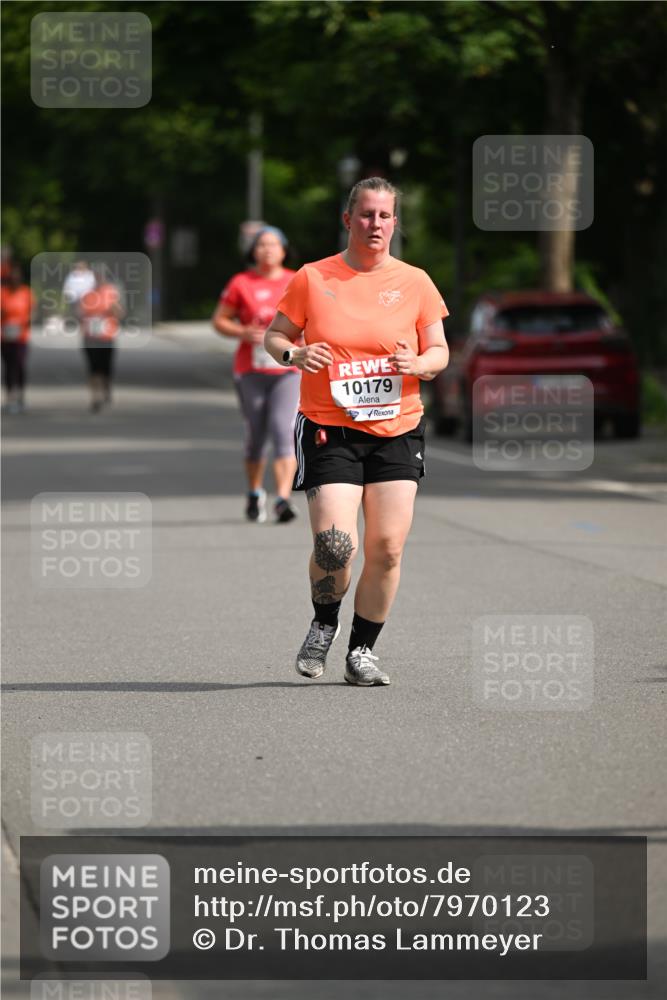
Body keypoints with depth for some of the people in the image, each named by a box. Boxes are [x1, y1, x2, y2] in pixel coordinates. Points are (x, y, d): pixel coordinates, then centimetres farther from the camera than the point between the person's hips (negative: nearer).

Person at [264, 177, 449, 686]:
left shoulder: (415, 282, 6)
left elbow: (440, 352, 10)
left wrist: (419, 363, -12)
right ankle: (324, 624, 15)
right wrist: (294, 354, -11)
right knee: (334, 544, -15)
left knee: (387, 548, -5)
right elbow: (274, 335, 11)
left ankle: (363, 649, 12)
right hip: (328, 430, -2)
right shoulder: (313, 278, 2)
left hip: (397, 430, 2)